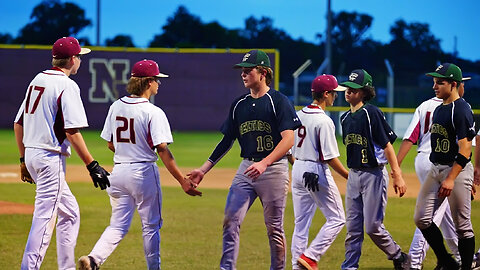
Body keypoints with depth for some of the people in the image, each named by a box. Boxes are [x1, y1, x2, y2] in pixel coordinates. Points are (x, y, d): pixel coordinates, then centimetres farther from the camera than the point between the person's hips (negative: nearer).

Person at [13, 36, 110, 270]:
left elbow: (18, 124, 15)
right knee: (45, 216, -8)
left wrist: (24, 159, 21)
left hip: (31, 154, 9)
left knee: (69, 212, 18)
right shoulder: (67, 86, -12)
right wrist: (92, 165, -16)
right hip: (50, 157, -9)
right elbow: (72, 132, -18)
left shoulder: (37, 81, 13)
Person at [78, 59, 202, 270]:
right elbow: (162, 150, -18)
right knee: (151, 226, 9)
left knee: (118, 225, 8)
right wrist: (182, 181, -16)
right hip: (144, 173, -5)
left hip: (119, 171, 5)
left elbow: (110, 144, 11)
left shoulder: (116, 107, 5)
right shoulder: (153, 112, -14)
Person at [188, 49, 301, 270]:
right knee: (230, 220, -6)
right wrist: (204, 169, 14)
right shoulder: (239, 104, 12)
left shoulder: (278, 101, -6)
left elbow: (289, 139, -16)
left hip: (274, 168, -5)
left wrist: (264, 163, -28)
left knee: (274, 228, 2)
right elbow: (227, 140, 19)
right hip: (246, 168, 5)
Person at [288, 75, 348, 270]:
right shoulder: (323, 121, -16)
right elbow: (330, 157, -17)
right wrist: (348, 176, -8)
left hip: (297, 170, 8)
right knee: (336, 219, 2)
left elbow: (288, 150, 12)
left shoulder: (297, 115, 7)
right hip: (317, 172, -8)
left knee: (301, 223, 12)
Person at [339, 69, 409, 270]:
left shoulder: (372, 113, -12)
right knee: (353, 227, 6)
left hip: (374, 175, -7)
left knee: (373, 226, -6)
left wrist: (397, 176, -18)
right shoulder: (345, 118, 11)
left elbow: (387, 145, -14)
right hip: (353, 175, 7)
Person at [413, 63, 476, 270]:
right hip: (436, 169, 9)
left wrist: (451, 179, -25)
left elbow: (465, 149, -20)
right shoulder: (439, 109, 14)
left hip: (457, 169, -9)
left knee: (462, 225, -2)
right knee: (422, 218, 4)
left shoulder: (461, 110, -14)